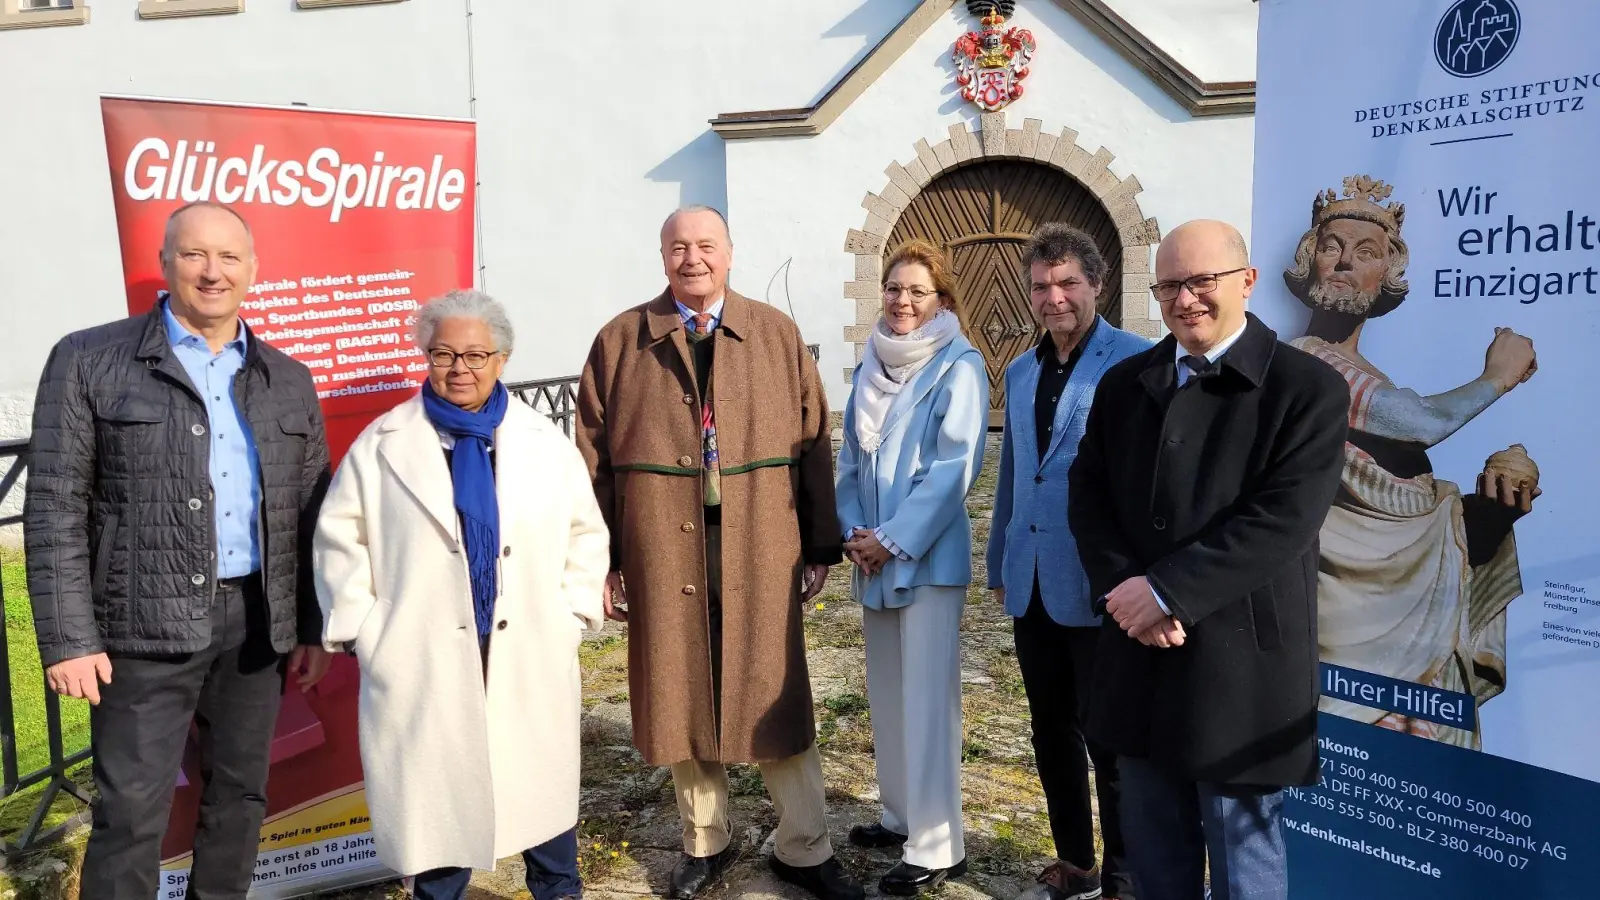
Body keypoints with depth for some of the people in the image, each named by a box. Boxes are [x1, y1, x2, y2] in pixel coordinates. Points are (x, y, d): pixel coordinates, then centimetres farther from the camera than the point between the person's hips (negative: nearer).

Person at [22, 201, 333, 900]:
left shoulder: (289, 380, 9)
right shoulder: (89, 361, -3)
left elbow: (311, 514, 10)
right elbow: (55, 507, -6)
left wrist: (315, 627, 7)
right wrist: (69, 638, -11)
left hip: (259, 621, 4)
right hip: (148, 625, -3)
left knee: (241, 796, 15)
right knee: (131, 812, 3)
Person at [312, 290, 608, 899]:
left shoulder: (548, 444, 6)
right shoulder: (382, 445, 1)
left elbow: (586, 533, 11)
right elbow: (340, 538, 4)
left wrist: (571, 614, 4)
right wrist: (361, 629, -2)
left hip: (529, 660, 2)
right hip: (421, 663, -1)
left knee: (542, 785, 13)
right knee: (434, 796, 7)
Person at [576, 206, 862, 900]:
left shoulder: (777, 334, 6)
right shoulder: (619, 341, 4)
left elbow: (813, 446, 5)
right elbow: (595, 462, 3)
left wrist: (821, 548, 2)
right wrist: (601, 561, -1)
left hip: (761, 553, 0)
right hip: (662, 554, 1)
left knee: (778, 700, 7)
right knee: (682, 702, 11)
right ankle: (705, 842, 32)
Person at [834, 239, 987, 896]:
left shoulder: (959, 367, -8)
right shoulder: (871, 367, 12)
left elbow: (955, 467, -15)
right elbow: (851, 458, 13)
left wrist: (893, 541, -15)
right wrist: (853, 531, -2)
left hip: (928, 557, -7)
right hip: (873, 556, 7)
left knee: (926, 698, -4)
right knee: (886, 691, 15)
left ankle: (936, 846, 6)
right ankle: (902, 815, 30)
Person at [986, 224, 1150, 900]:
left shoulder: (1140, 364, -9)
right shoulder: (1019, 372, 12)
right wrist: (1000, 565, 20)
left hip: (1099, 589, -6)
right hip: (1032, 586, 6)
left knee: (1110, 739, 6)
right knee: (1052, 732, 16)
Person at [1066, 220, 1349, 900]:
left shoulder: (1308, 389, -9)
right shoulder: (1124, 383, 8)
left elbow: (1281, 520, -18)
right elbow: (1087, 494, 4)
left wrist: (1166, 590, -20)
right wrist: (1122, 590, -12)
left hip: (1240, 665, -5)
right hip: (1140, 655, 5)